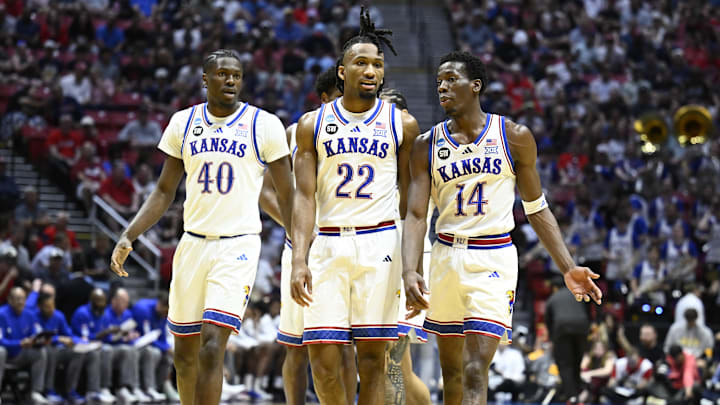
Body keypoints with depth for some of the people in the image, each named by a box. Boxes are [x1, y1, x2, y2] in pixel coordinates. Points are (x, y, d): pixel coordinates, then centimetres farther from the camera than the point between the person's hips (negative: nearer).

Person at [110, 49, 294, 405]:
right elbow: (164, 191, 13)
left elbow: (287, 197, 2)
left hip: (238, 245, -4)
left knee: (212, 344, -17)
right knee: (185, 352, 9)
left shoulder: (264, 125, -3)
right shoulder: (184, 123, 8)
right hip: (193, 243, 4)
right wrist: (128, 237, 2)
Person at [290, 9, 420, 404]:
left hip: (380, 242, -1)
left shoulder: (401, 124, 6)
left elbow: (410, 198, 9)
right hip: (328, 243, 1)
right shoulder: (313, 124, 7)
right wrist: (299, 260, -7)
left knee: (372, 356, -3)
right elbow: (305, 198, 4)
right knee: (323, 356, -6)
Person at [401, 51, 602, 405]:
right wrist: (409, 272, -21)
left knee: (475, 370, -15)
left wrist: (568, 268, 1)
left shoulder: (513, 136, -1)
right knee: (451, 372, 12)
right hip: (446, 257, 3)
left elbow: (536, 208, 7)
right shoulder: (428, 146, 3)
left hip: (493, 258, -3)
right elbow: (416, 215, -3)